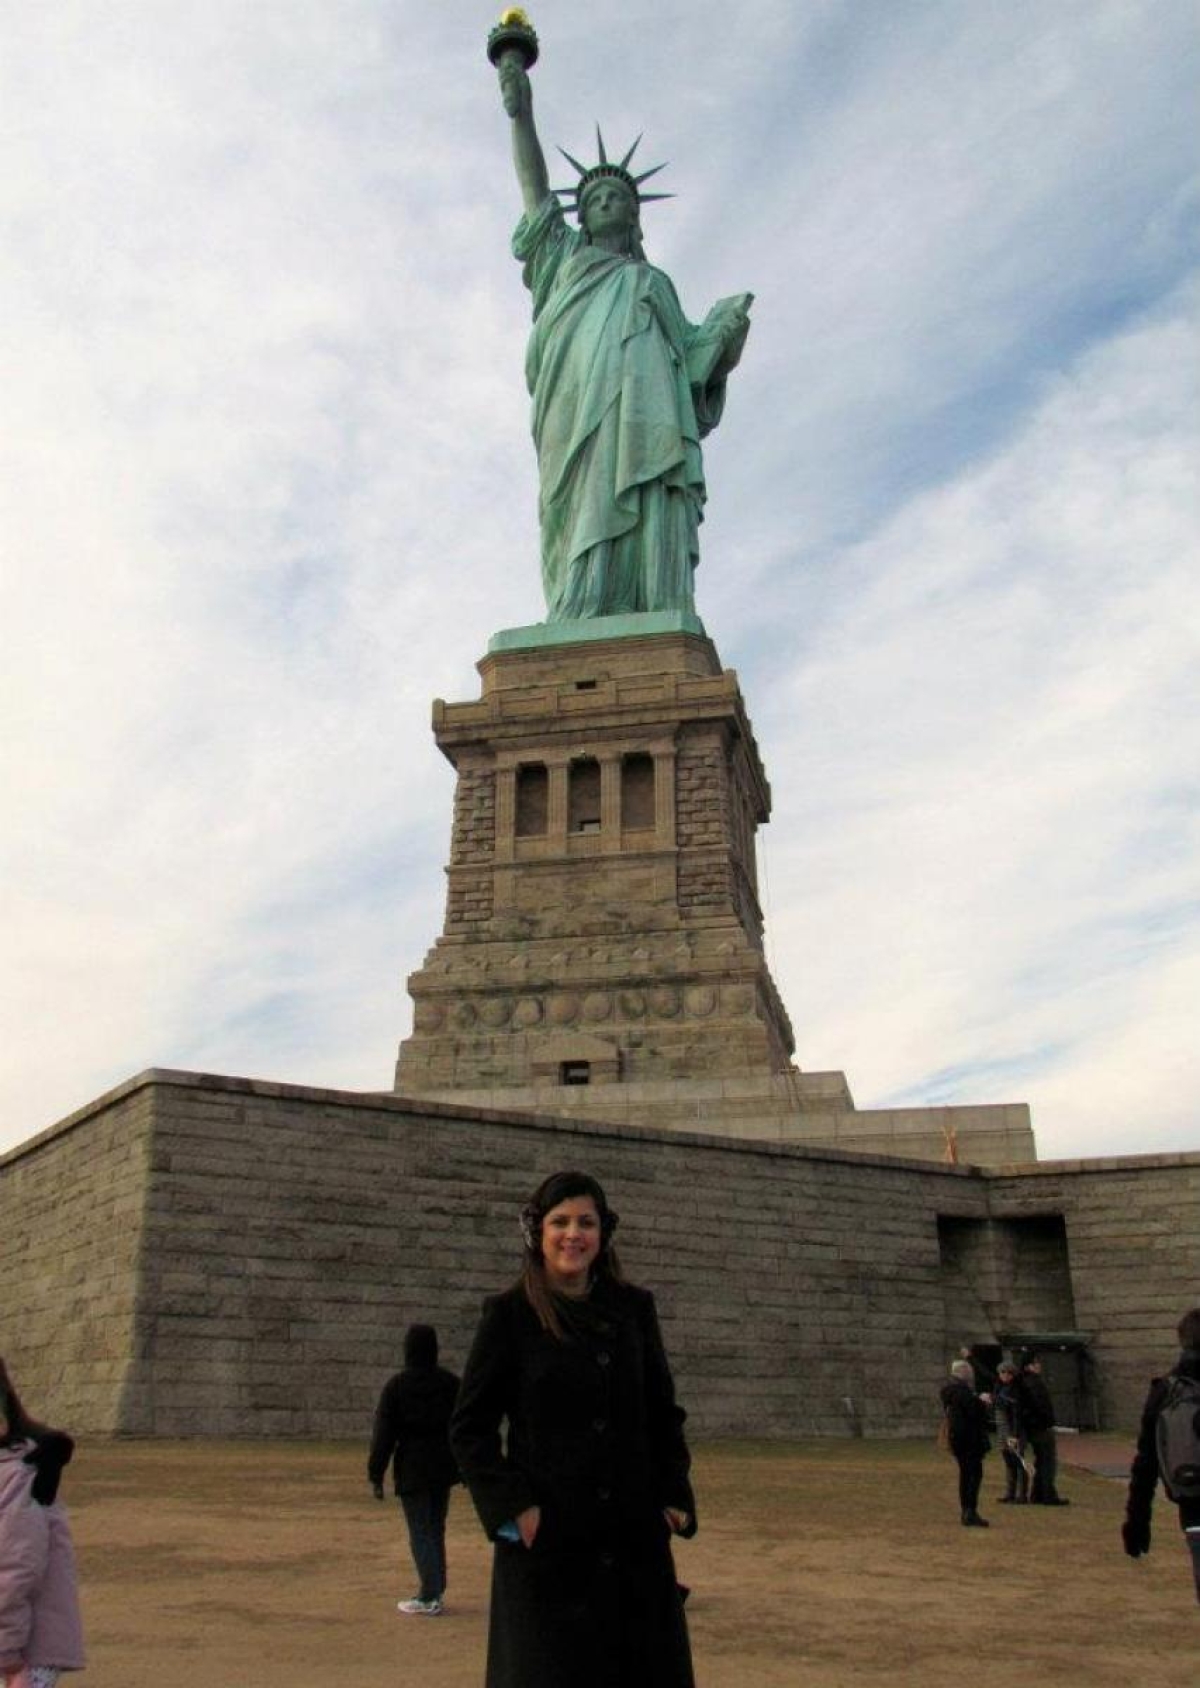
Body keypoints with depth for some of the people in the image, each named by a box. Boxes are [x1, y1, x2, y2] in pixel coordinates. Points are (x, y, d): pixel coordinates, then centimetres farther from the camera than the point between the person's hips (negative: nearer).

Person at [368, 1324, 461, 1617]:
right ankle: (437, 1590, 23)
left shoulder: (396, 1386, -9)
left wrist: (376, 1475, -3)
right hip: (443, 1468, 4)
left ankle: (429, 1599, -1)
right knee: (436, 1529, 16)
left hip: (412, 1469, -4)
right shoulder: (451, 1382, 2)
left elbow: (383, 1434, -9)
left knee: (420, 1533, 1)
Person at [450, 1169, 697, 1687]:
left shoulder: (634, 1308, 5)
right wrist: (511, 1507, -11)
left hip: (637, 1537, 3)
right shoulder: (509, 1314, -5)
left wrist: (675, 1497, 1)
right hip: (546, 1538, -3)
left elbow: (664, 1412, 11)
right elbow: (469, 1427, -2)